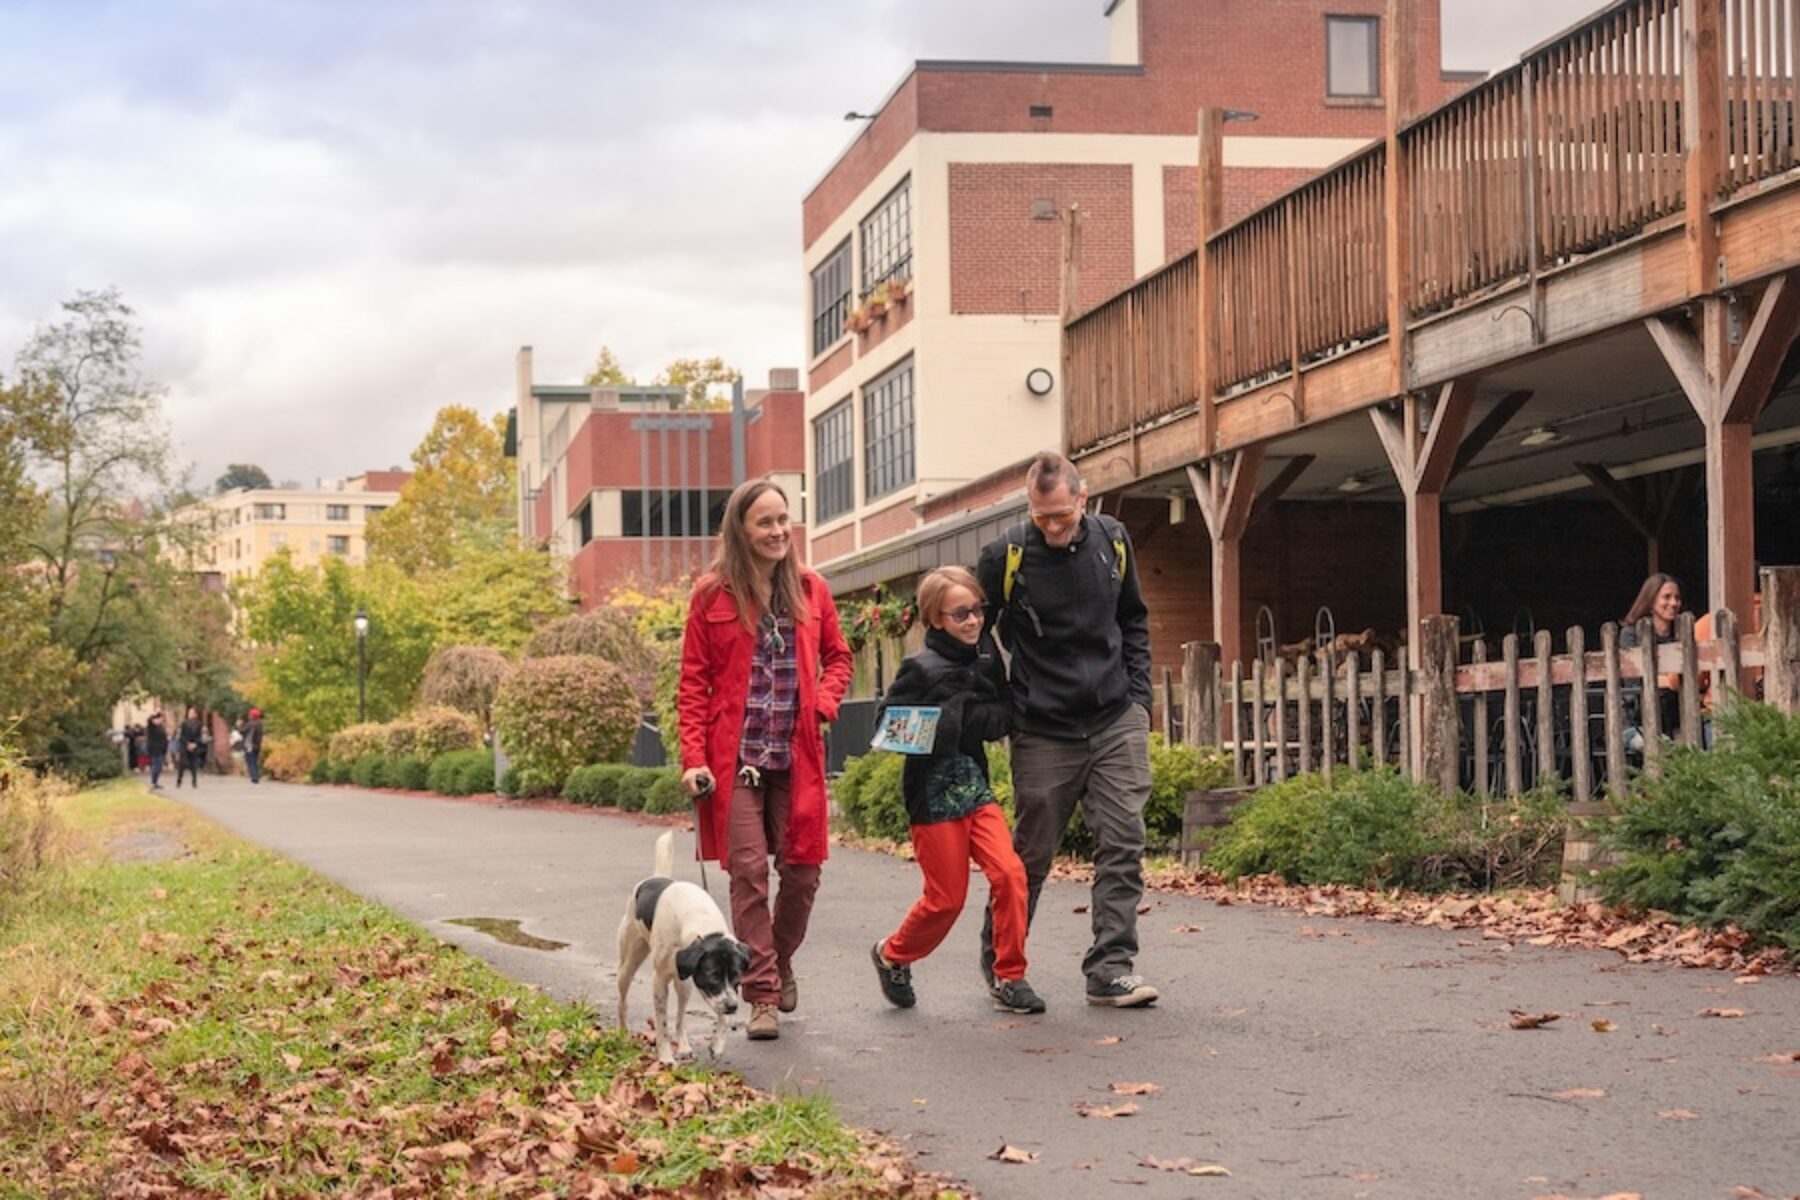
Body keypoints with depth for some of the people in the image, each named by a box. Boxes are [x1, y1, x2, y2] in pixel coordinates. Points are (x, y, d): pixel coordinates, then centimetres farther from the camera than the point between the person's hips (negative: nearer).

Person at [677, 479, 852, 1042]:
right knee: (748, 873, -6)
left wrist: (824, 702, -1)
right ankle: (762, 995, 0)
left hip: (796, 758, 3)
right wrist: (693, 758, -8)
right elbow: (693, 682, 0)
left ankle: (780, 963, 30)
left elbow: (837, 656, 19)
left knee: (802, 871, 3)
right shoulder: (713, 594, 0)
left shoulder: (810, 589, 9)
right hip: (734, 758, -3)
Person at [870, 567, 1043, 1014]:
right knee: (947, 897, 0)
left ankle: (1009, 978, 0)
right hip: (934, 791, -5)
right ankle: (892, 955, 27)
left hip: (975, 785, 5)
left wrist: (968, 718, -10)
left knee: (1009, 872, -11)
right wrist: (940, 726, -22)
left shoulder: (987, 658, 6)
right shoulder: (921, 669, -10)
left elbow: (1006, 716, 8)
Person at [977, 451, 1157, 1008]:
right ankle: (999, 963, 24)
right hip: (1044, 732, -3)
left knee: (1123, 842, -6)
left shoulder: (1112, 541, 1)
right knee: (1032, 853, 6)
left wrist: (1138, 695, 9)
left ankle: (1110, 967, -2)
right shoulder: (1007, 556, -11)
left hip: (1116, 722, 3)